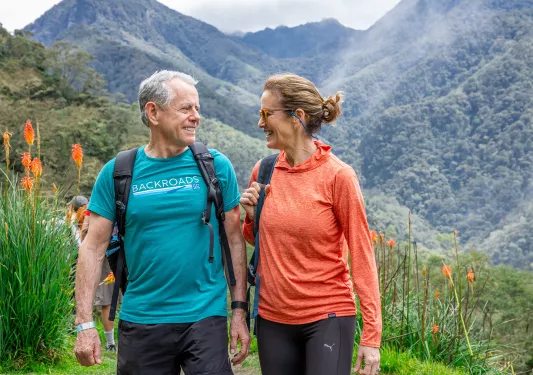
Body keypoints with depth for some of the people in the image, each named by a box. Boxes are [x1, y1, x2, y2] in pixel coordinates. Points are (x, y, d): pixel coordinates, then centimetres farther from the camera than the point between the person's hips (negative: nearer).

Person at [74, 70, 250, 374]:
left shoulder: (217, 166, -1)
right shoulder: (117, 172, -1)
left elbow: (235, 241, 3)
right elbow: (94, 248, 0)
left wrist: (240, 310, -1)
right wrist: (85, 323, -6)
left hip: (206, 316, 0)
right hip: (140, 321, 1)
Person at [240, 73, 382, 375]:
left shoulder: (337, 175, -12)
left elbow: (362, 254, -10)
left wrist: (371, 334, -13)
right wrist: (253, 216, -5)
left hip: (327, 318, -4)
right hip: (272, 319, 5)